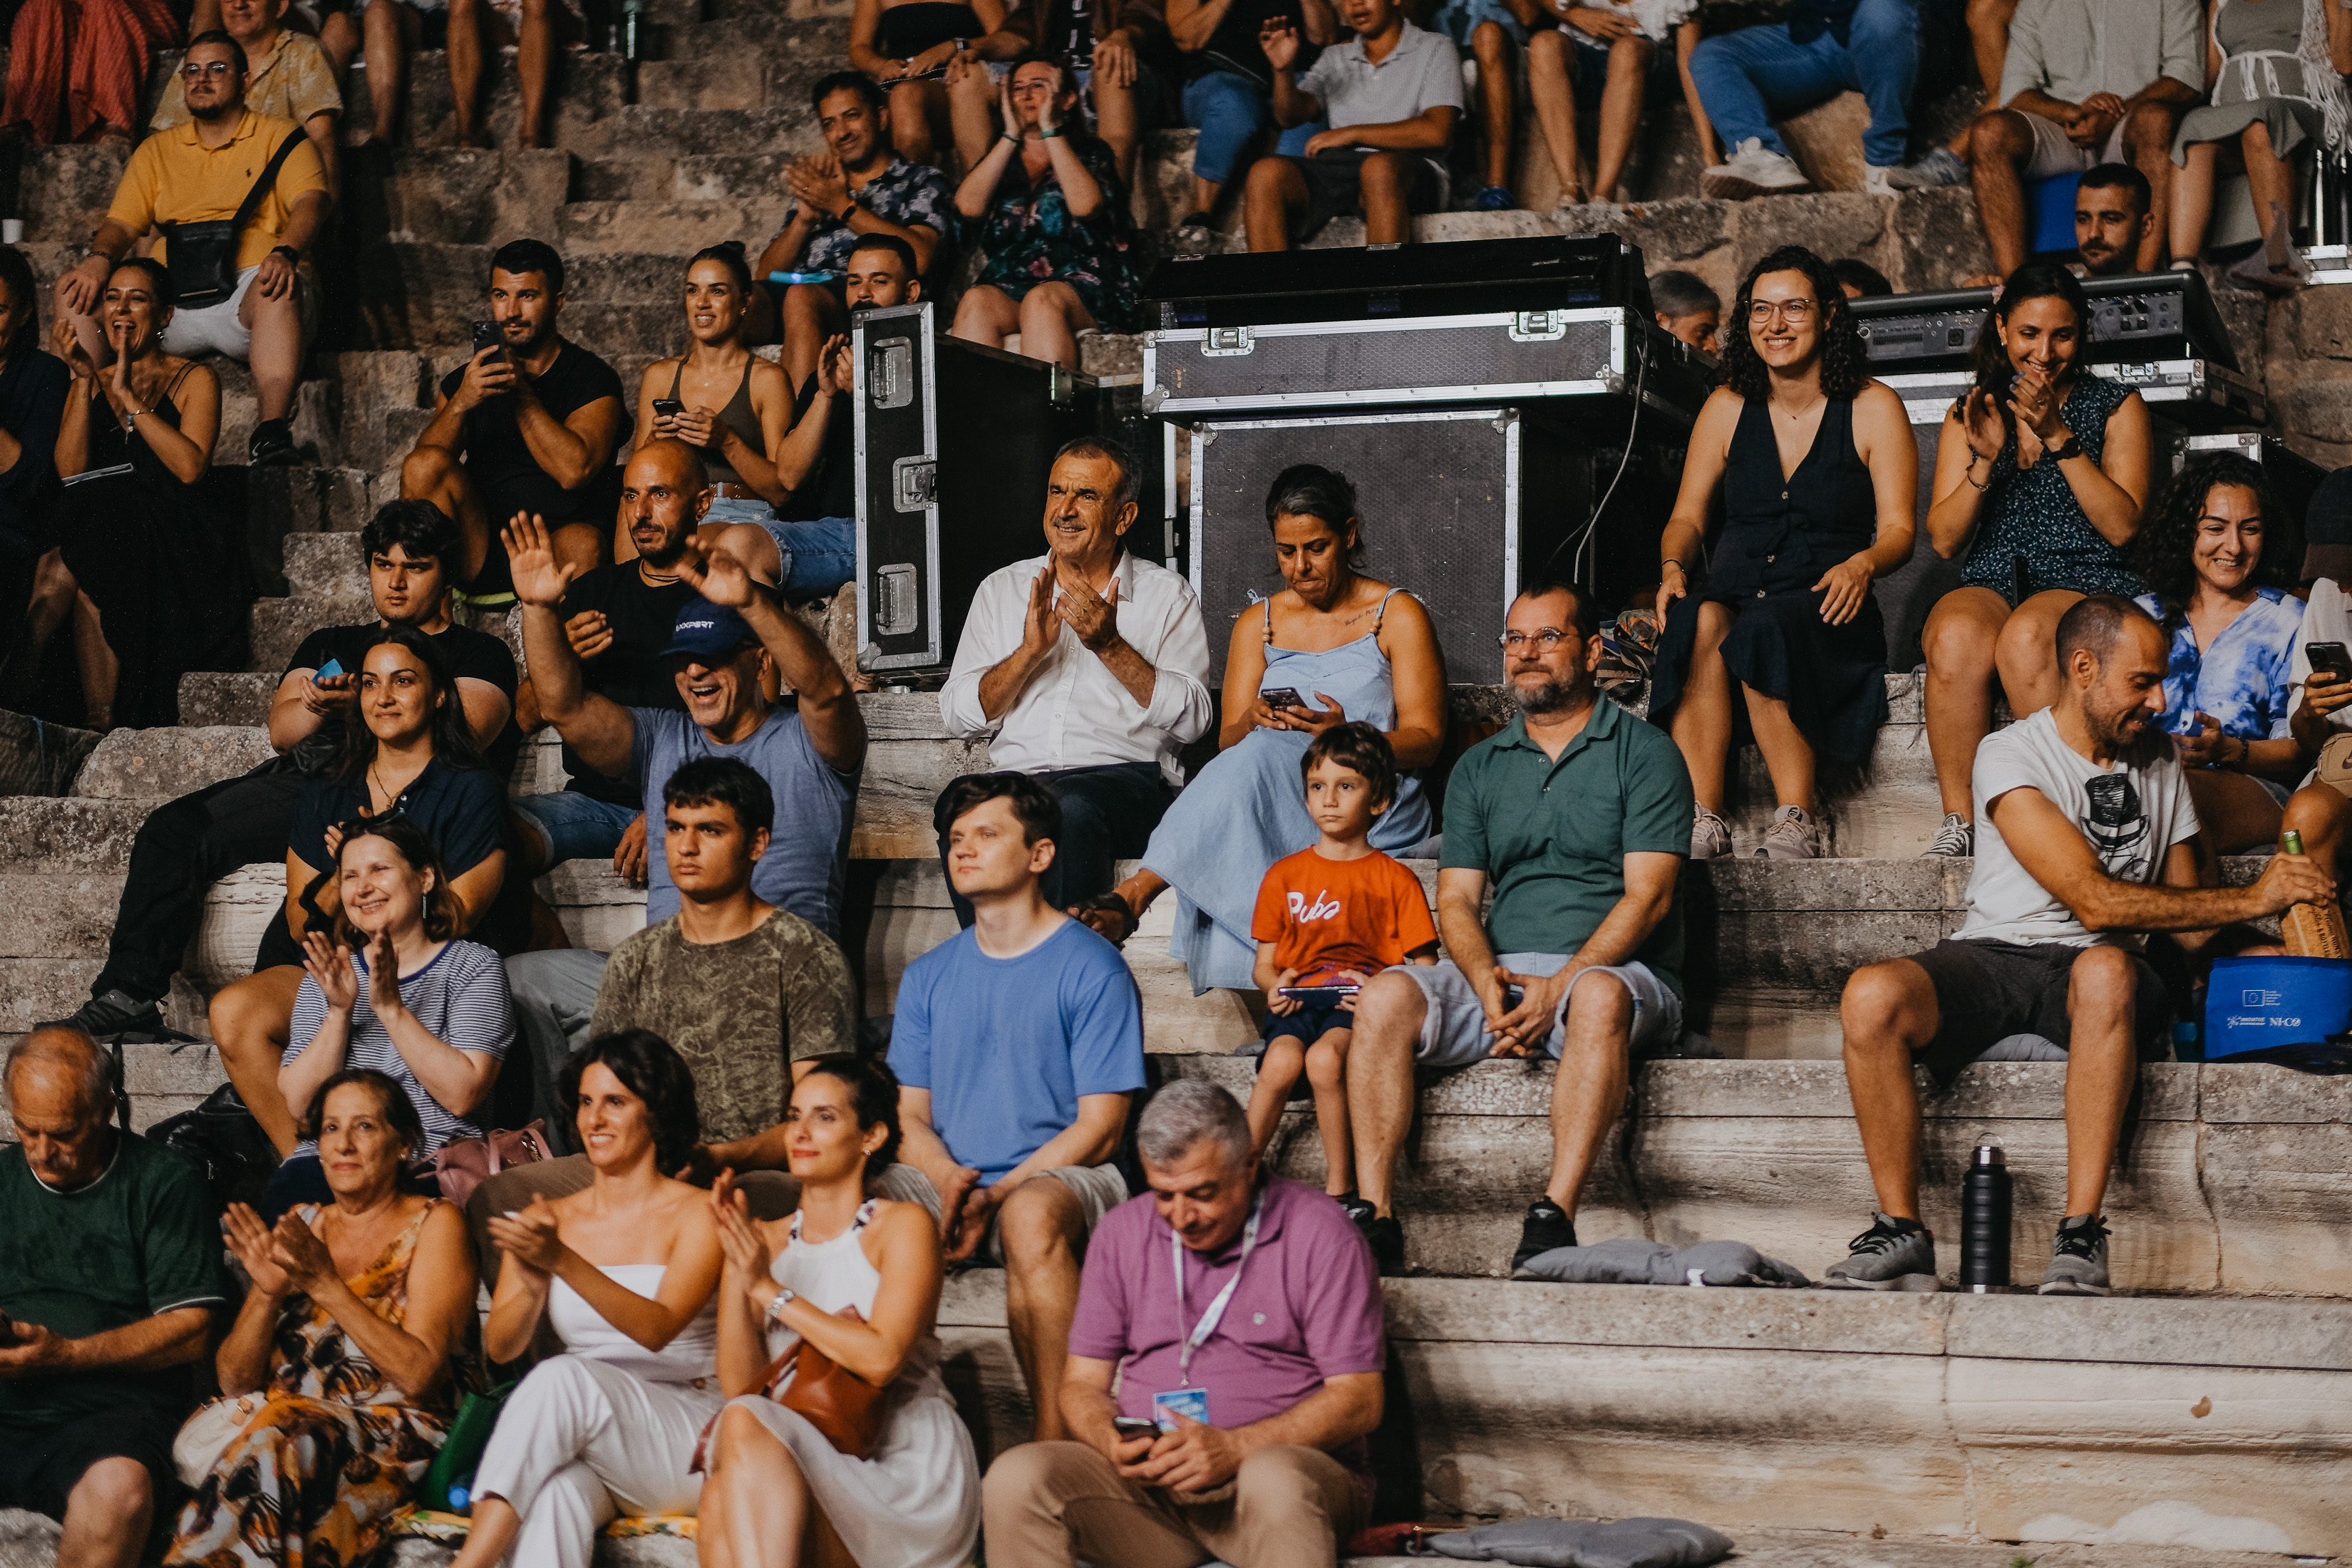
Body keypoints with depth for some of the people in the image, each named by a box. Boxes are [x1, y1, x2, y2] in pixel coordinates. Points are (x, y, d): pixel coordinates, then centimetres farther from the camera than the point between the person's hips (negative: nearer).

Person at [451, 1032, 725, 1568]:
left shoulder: (696, 1215, 1)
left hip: (685, 1438, -3)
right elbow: (500, 1346, 6)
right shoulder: (548, 1219, 16)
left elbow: (657, 1329, -15)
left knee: (563, 1379, -35)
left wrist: (564, 1263, -29)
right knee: (552, 1494, -37)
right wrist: (533, 1287, -18)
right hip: (583, 1441, 3)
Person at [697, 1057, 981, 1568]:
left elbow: (881, 1359, -13)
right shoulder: (764, 1242, 16)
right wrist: (737, 1273, -8)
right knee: (723, 1507, -33)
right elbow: (740, 1385, 5)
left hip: (908, 1472, -3)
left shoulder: (903, 1226, 4)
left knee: (745, 1424, -31)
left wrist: (770, 1290, -9)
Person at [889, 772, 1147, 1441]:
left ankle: (1056, 1440, -38)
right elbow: (912, 1114, 14)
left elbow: (1098, 1128, -6)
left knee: (1030, 1215, -40)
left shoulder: (1092, 969, -1)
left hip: (1065, 1176, -4)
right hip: (948, 1180, 5)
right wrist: (949, 1181, -9)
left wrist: (996, 1195, -17)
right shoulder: (928, 976, 16)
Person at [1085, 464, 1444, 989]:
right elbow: (1228, 742, 11)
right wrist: (1253, 721, -14)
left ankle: (1136, 893, -42)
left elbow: (1425, 741, -1)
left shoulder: (1398, 616, 7)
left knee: (1258, 759, -33)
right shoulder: (1257, 626, 19)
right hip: (1272, 803, 3)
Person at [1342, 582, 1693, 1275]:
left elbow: (1647, 896, -6)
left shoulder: (1644, 752, 4)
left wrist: (1559, 985, -19)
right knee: (1385, 996, -23)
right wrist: (1489, 983, -11)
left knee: (1599, 996, -39)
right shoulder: (1478, 768, 19)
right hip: (1500, 976, 4)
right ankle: (1375, 1216, -29)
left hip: (1616, 975, -4)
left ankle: (1553, 1217, -46)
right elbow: (1456, 900, 11)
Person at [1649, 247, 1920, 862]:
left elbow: (1898, 530, 2)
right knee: (1700, 621, -35)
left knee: (1763, 632, -38)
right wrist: (1673, 566, -9)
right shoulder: (1728, 408, 15)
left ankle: (1797, 816, -31)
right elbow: (1687, 516, 15)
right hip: (1735, 588, 3)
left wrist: (1862, 564, -22)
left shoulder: (1873, 408, 5)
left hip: (1823, 606, -2)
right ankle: (1701, 819, -39)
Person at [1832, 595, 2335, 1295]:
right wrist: (2251, 898, -15)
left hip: (2096, 971, 2)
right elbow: (2094, 900, -17)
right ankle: (1901, 1233, -24)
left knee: (2106, 968, -38)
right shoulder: (2010, 755, -6)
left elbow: (2189, 925, 16)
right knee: (1871, 995, -34)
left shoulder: (2158, 759, 14)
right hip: (1993, 958, -2)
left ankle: (2080, 1234, -39)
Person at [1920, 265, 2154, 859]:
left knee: (2026, 636, -38)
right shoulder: (1971, 411, 18)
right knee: (1957, 637, -36)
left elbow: (2122, 526, -3)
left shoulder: (2117, 407, 11)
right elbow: (1943, 539, 10)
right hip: (1991, 582, 2)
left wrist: (2058, 436, -9)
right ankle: (1960, 820, -30)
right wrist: (1985, 459, -6)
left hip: (2089, 584, -2)